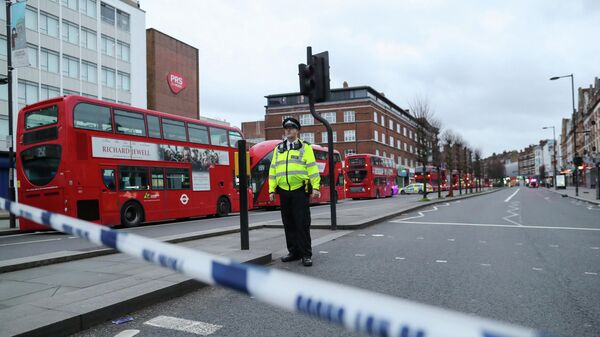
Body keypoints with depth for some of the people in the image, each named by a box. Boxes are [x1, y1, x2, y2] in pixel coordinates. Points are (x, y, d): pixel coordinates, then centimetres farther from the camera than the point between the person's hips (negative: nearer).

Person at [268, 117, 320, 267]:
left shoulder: (305, 147, 4)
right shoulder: (278, 149, 16)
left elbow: (312, 168, -3)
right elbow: (273, 170, 14)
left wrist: (315, 187, -12)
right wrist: (272, 189, 7)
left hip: (300, 191, -4)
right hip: (284, 191, 4)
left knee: (302, 224, -4)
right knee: (288, 224, 9)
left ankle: (306, 254, 3)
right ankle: (294, 252, 20)